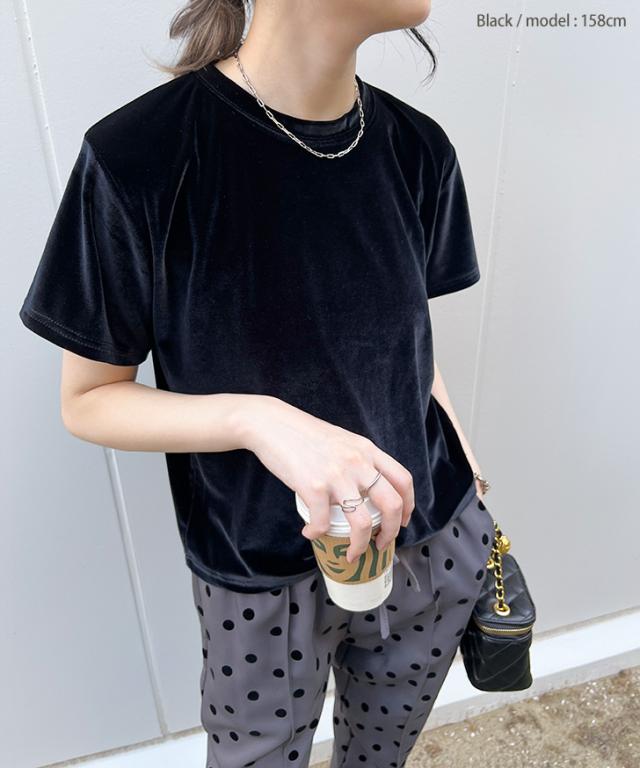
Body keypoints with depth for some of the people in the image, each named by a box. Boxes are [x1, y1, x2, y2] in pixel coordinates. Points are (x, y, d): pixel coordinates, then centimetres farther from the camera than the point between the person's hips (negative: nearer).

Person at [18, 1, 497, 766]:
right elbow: (87, 401, -12)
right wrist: (258, 418, -30)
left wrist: (459, 477, 3)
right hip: (265, 581, -3)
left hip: (436, 548, 5)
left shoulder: (416, 147, -5)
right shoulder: (139, 155, -20)